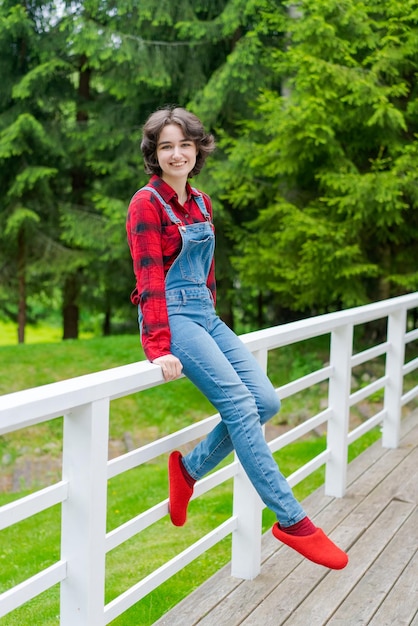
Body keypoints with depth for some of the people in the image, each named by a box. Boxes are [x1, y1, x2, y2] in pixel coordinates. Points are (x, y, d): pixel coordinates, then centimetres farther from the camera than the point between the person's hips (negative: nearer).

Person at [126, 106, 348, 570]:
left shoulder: (201, 203, 15)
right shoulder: (147, 203, -7)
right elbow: (149, 279, -15)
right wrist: (160, 349, -22)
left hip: (205, 315, 8)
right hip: (171, 316, -8)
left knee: (266, 401, -6)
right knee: (240, 404, -19)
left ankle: (189, 467, 13)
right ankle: (291, 520, -13)